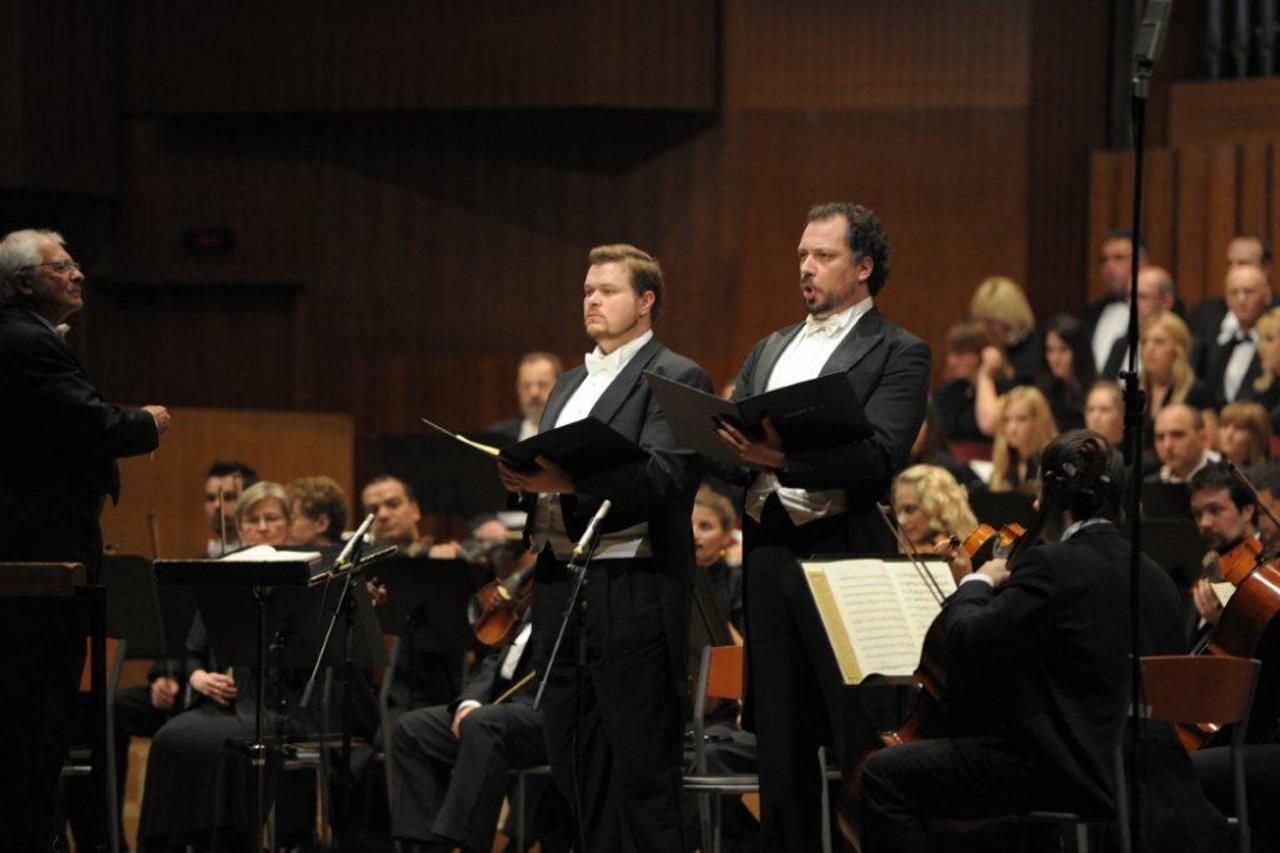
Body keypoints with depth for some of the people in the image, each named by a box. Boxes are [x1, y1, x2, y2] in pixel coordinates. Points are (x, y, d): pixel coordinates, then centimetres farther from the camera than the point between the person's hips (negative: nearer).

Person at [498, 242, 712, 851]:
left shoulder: (676, 380, -4)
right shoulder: (569, 386, 23)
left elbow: (663, 476, -18)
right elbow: (543, 473, 21)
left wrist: (569, 482, -30)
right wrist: (519, 481, -4)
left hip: (632, 592, -8)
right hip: (561, 589, 8)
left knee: (641, 775, -8)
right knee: (575, 771, 10)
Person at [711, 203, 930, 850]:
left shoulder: (898, 354, 0)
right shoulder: (771, 350, 21)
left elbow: (877, 461, -13)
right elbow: (726, 442, 16)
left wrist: (785, 457, -26)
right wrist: (730, 450, -8)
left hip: (841, 551, -6)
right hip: (767, 550, 6)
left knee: (860, 743, -7)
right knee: (780, 742, 9)